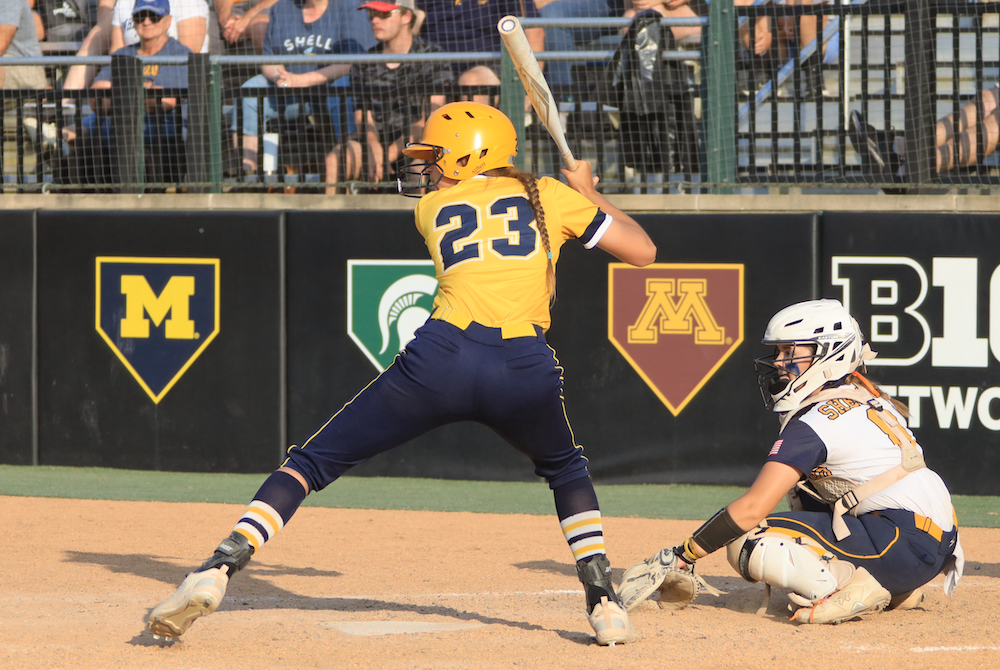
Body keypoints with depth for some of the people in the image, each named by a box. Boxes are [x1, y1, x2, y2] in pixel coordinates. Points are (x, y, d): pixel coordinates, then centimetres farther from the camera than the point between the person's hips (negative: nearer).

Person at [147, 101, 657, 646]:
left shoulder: (430, 208, 22)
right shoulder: (549, 195, 19)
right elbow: (643, 251, 22)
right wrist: (588, 194, 39)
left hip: (442, 359, -1)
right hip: (526, 371, 1)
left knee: (312, 462, 9)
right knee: (567, 471, 33)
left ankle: (214, 573, -7)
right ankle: (604, 605, 17)